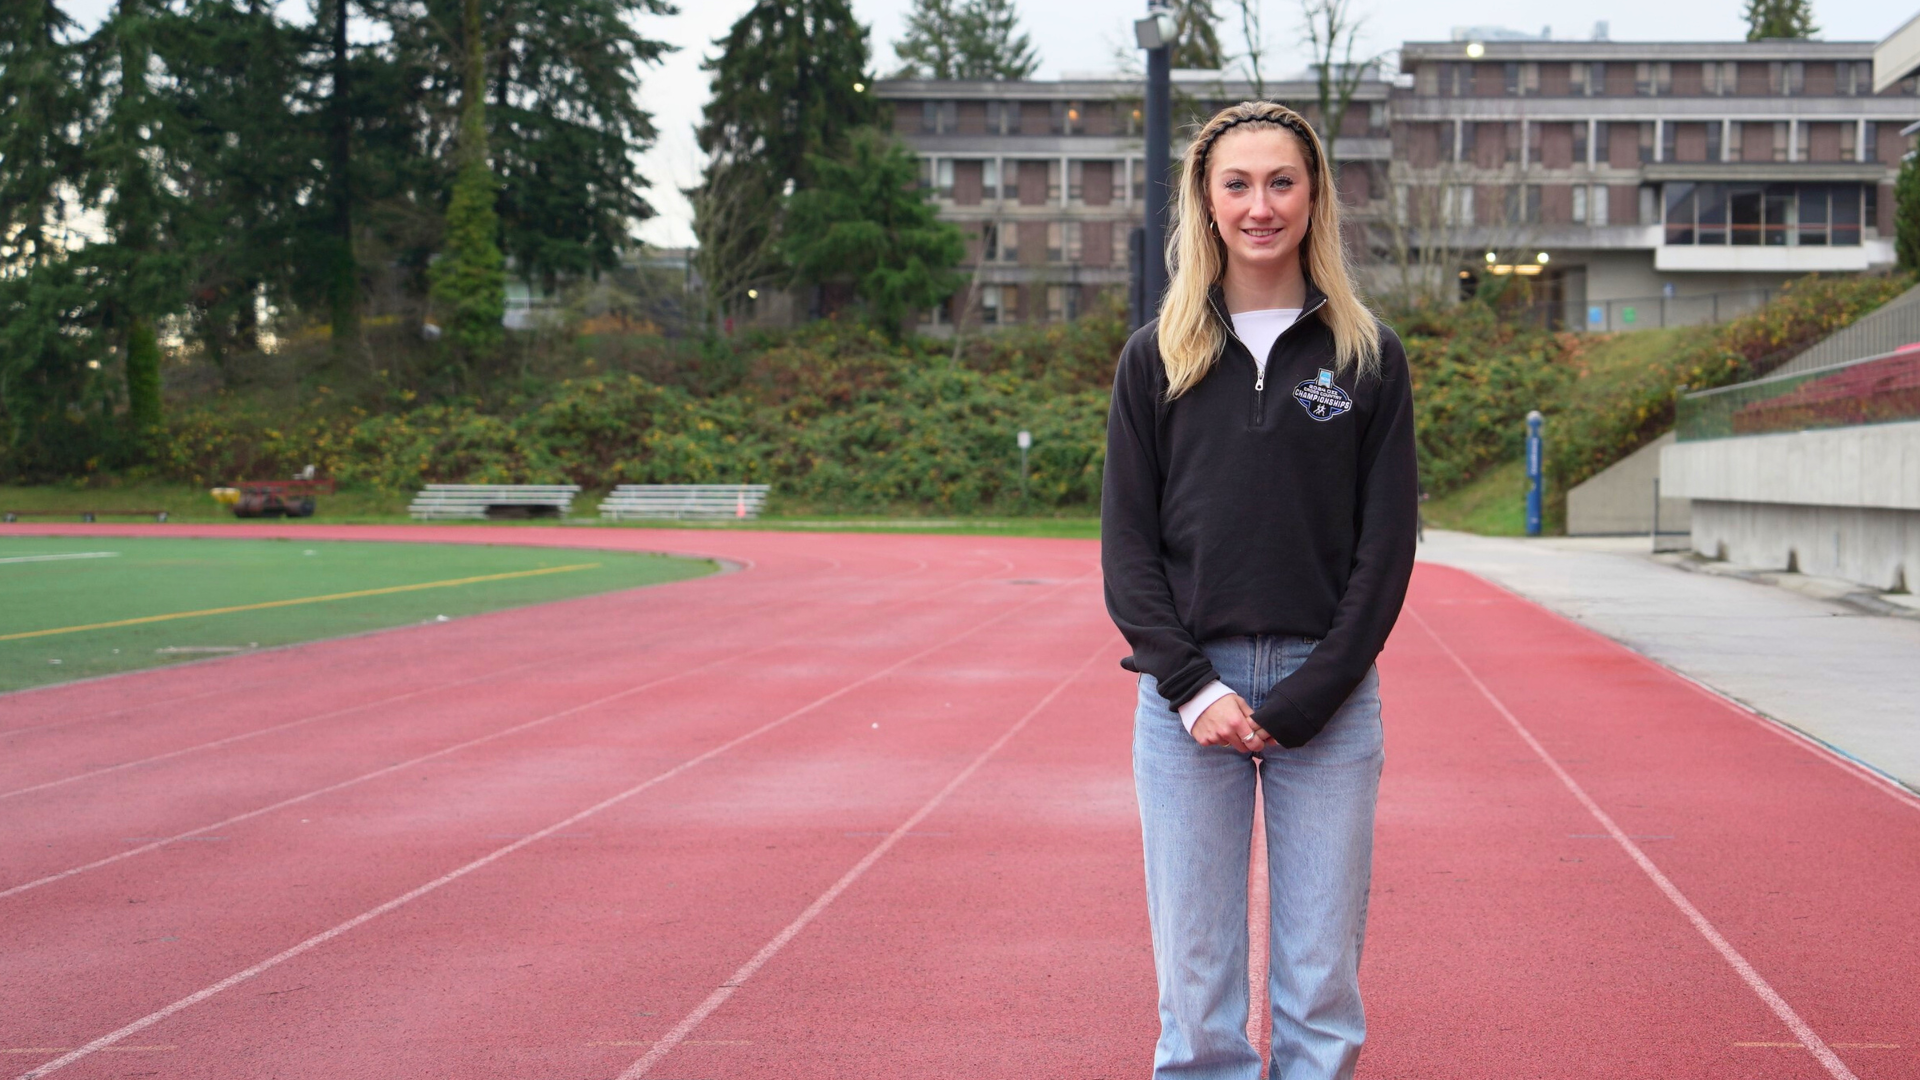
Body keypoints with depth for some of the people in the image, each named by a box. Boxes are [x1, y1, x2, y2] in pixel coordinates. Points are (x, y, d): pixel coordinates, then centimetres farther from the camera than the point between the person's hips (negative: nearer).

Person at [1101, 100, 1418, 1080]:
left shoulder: (1367, 358, 5)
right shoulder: (1156, 359, 7)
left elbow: (1386, 547, 0)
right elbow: (1127, 544, 3)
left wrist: (1304, 698, -9)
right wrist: (1191, 687, -9)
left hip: (1328, 695, 0)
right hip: (1187, 691, 1)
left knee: (1322, 981, 3)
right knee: (1195, 976, 3)